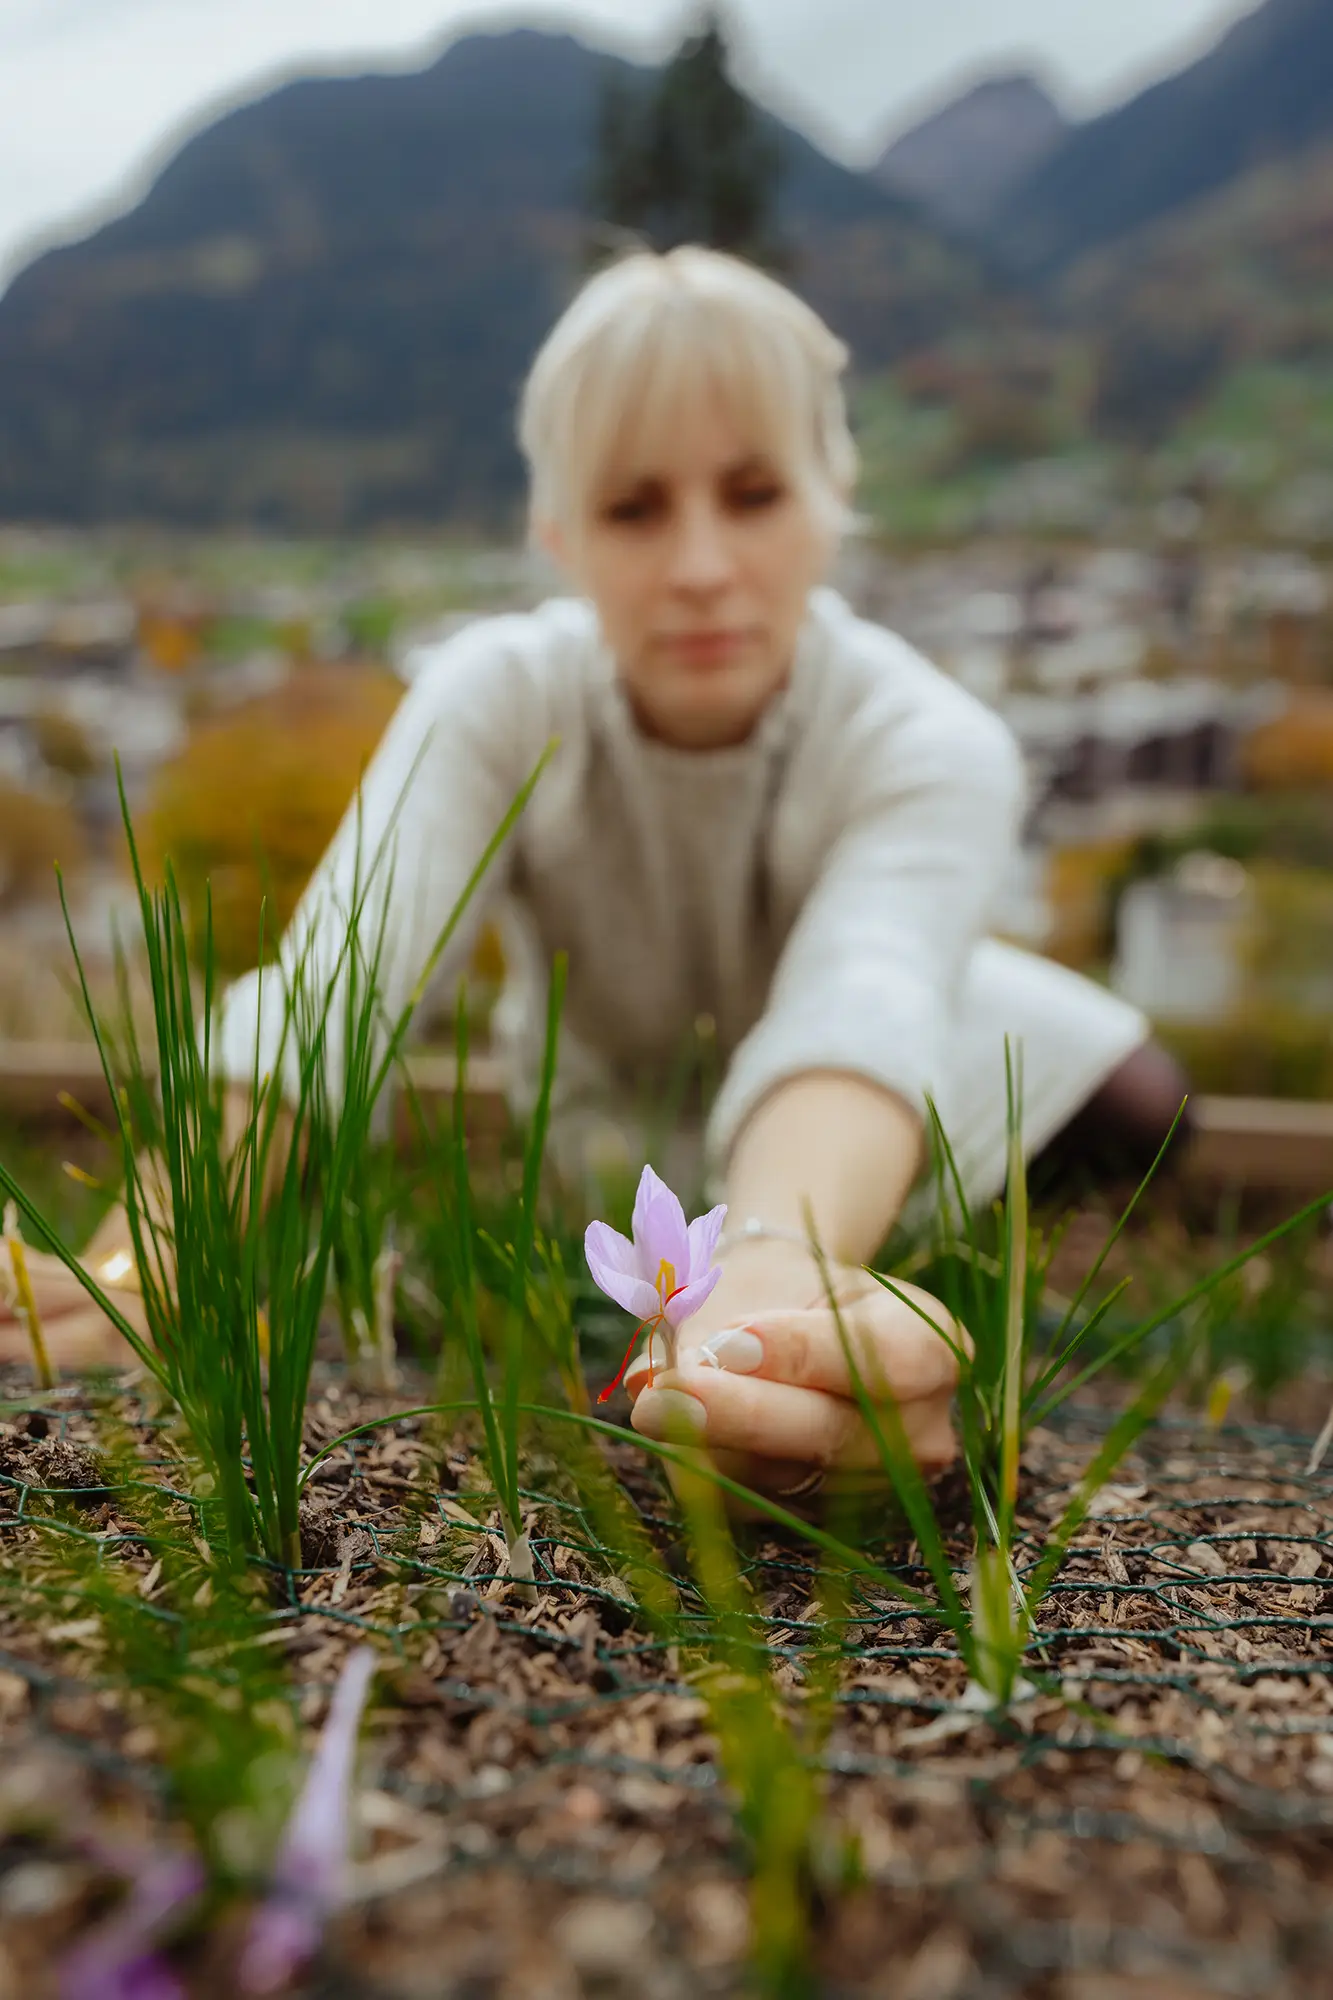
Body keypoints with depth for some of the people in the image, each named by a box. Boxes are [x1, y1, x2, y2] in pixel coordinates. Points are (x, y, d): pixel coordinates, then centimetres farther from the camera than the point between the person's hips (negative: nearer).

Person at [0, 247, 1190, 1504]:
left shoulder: (930, 748, -32)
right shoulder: (496, 700, -28)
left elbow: (857, 1019, -53)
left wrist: (772, 1278, -75)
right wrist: (129, 1272, -61)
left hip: (871, 1145, -3)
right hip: (601, 1127, 4)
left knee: (1136, 1113, -16)